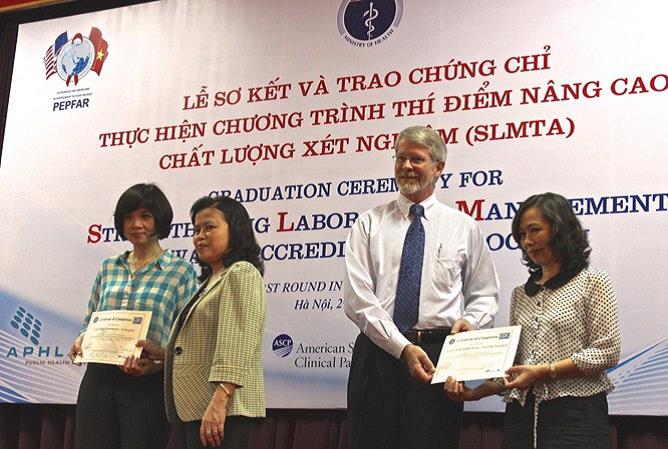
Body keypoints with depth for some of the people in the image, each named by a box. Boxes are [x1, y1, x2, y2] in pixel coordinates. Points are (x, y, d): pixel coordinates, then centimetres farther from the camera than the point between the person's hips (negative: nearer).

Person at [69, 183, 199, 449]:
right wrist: (81, 341, -2)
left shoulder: (181, 271, 0)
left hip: (148, 384, -4)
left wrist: (159, 361, -20)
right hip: (99, 379, 4)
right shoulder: (108, 268, 14)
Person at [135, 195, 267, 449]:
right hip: (196, 410, 10)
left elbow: (237, 345, -19)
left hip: (223, 411, -10)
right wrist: (162, 354, 13)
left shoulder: (241, 274, -7)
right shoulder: (212, 281, 23)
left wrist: (218, 403, -27)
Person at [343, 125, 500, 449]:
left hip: (439, 358, 0)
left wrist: (470, 321, -8)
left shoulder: (464, 227, 10)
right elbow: (357, 298, -5)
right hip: (377, 353, 0)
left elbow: (485, 295, 15)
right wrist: (403, 347, -15)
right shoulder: (369, 224, 6)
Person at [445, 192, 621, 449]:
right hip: (522, 416, 5)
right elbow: (512, 367, 11)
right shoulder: (522, 293, 14)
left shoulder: (592, 282, 0)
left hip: (575, 415, -4)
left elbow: (607, 352, -8)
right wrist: (476, 393, -5)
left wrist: (545, 370, -15)